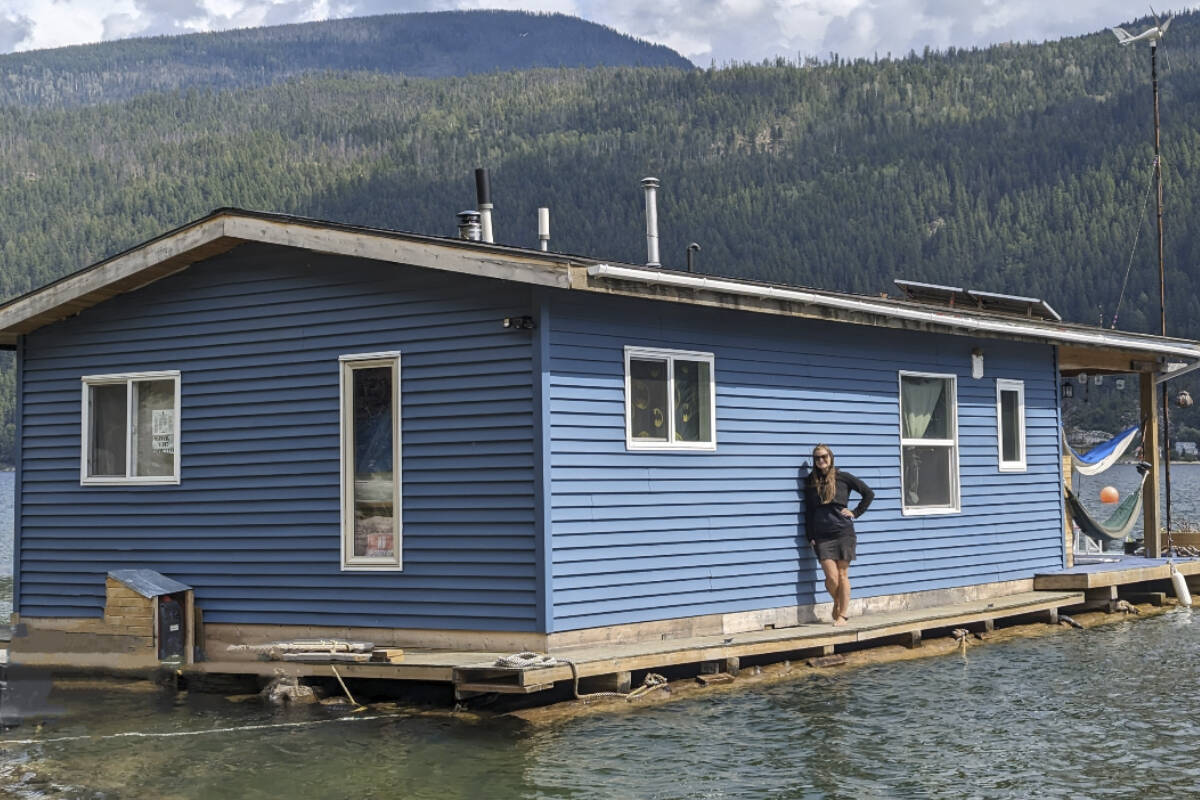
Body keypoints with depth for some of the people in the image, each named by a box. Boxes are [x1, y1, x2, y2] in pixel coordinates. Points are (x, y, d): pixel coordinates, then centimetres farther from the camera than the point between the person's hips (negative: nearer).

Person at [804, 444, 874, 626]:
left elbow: (869, 494, 9)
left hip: (843, 532, -1)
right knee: (831, 577, -7)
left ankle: (843, 614, 8)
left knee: (842, 575, 0)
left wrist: (855, 513, 2)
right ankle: (838, 604, 21)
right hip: (822, 535, 1)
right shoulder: (811, 482, 9)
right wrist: (810, 537, 7)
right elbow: (808, 511, 13)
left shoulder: (843, 477, 2)